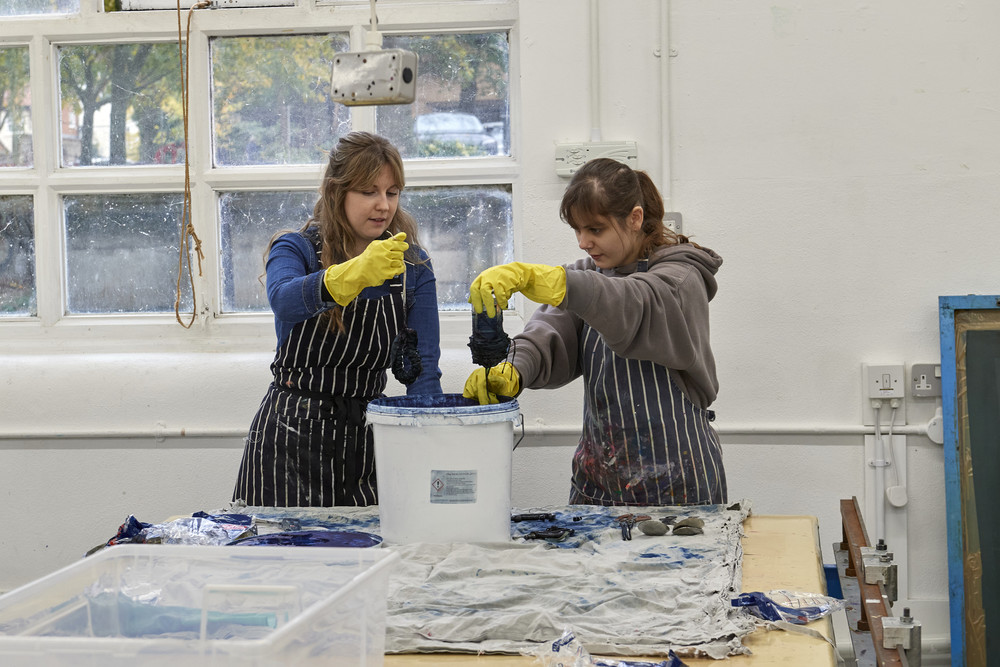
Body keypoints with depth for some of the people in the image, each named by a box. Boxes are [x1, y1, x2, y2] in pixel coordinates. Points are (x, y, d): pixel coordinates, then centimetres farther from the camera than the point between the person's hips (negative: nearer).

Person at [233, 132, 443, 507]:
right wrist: (354, 273, -50)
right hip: (291, 437, -2)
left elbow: (422, 367, -6)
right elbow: (284, 300, -31)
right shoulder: (295, 250, -7)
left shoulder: (413, 268, 1)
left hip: (364, 434, 3)